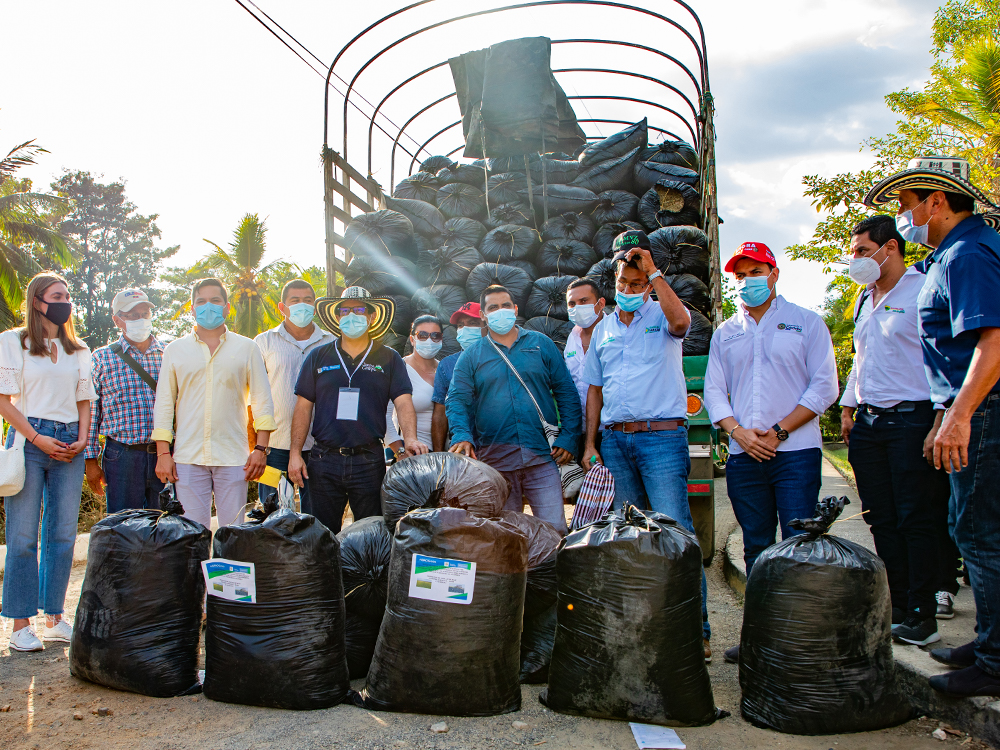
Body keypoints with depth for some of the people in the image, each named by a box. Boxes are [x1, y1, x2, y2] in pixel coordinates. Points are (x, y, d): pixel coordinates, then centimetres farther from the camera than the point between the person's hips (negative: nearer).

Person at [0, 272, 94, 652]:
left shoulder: (78, 350, 16)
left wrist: (81, 439, 1)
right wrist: (37, 439, -11)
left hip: (69, 444, 4)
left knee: (63, 534, 4)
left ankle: (54, 618, 14)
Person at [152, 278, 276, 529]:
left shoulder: (246, 348, 9)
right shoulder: (175, 350, 11)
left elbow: (262, 401, 7)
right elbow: (163, 404, 11)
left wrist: (260, 448, -2)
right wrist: (163, 453, 2)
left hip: (233, 457, -1)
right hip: (188, 457, 1)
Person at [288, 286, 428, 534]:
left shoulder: (388, 359, 6)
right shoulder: (318, 357, 9)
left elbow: (403, 402, -3)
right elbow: (304, 406, 8)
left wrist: (410, 439, -21)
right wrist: (295, 453, 1)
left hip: (369, 460, -1)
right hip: (324, 458, 1)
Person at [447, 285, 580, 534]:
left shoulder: (542, 344, 10)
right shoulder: (471, 356, 9)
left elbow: (567, 393, 9)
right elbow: (457, 399, 0)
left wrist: (568, 438, -1)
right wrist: (462, 435, -19)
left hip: (542, 457, 0)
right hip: (494, 461, 1)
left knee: (555, 530, -6)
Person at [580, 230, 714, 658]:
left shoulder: (662, 315, 4)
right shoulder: (603, 329, 17)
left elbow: (680, 320, -23)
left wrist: (653, 272, -17)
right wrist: (590, 443, 11)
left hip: (661, 435, -5)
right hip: (614, 440, 5)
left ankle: (696, 630, -4)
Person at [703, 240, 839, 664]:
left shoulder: (806, 323, 5)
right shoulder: (725, 334, 16)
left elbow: (824, 387, -2)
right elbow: (713, 392, 12)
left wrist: (779, 430, -10)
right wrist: (738, 431, -6)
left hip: (796, 451, -3)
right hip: (743, 455, 4)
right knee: (756, 547, 8)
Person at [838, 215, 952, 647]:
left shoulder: (924, 291, -6)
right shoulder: (864, 301, 18)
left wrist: (939, 421, -16)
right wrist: (848, 408, 20)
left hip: (912, 419, -7)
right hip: (868, 424, 8)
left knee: (918, 521, -3)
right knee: (882, 521, 9)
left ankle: (922, 615, 6)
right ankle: (896, 606, 18)